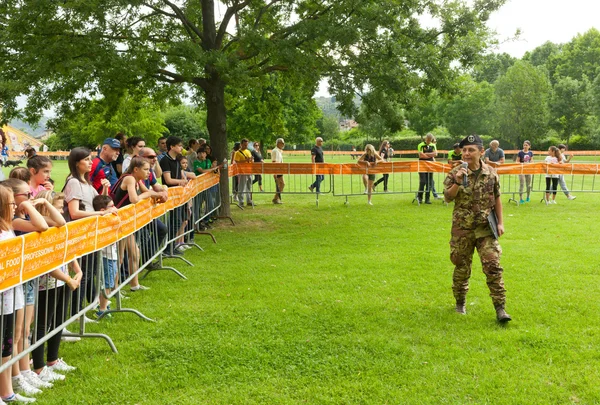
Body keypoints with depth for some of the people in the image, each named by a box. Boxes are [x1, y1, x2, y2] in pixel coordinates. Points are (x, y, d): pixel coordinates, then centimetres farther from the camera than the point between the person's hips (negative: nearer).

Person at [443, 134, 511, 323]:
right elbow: (447, 197, -10)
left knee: (493, 266, -8)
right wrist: (457, 183, -26)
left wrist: (500, 222, 5)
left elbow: (496, 199, 9)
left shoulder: (491, 173, 1)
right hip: (462, 229, 0)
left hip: (486, 229, 0)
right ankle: (460, 302, 30)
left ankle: (500, 308, -4)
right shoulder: (455, 173, -4)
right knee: (462, 267, 11)